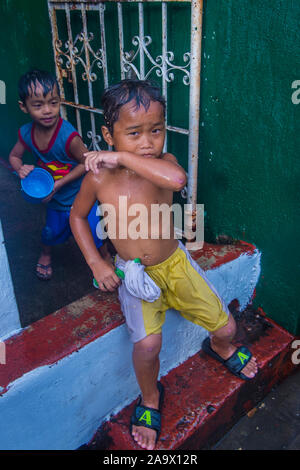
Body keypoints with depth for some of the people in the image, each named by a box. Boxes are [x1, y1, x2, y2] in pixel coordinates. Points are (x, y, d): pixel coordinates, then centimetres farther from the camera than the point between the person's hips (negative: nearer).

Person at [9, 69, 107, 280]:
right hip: (55, 199, 5)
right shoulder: (26, 134, -12)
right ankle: (45, 254, 58)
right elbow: (14, 156, 6)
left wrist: (58, 184, -23)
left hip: (80, 196, -5)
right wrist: (21, 168, -18)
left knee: (91, 235, -2)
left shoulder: (69, 136, -30)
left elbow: (86, 162, -19)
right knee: (51, 232, 24)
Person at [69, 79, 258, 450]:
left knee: (225, 326, 4)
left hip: (175, 262, 1)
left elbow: (177, 179, -42)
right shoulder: (98, 176, -13)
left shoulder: (161, 163, -15)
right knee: (147, 343, -23)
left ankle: (220, 347, 46)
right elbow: (77, 215, 4)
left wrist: (123, 158, -36)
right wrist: (96, 263, -5)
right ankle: (150, 397, 13)